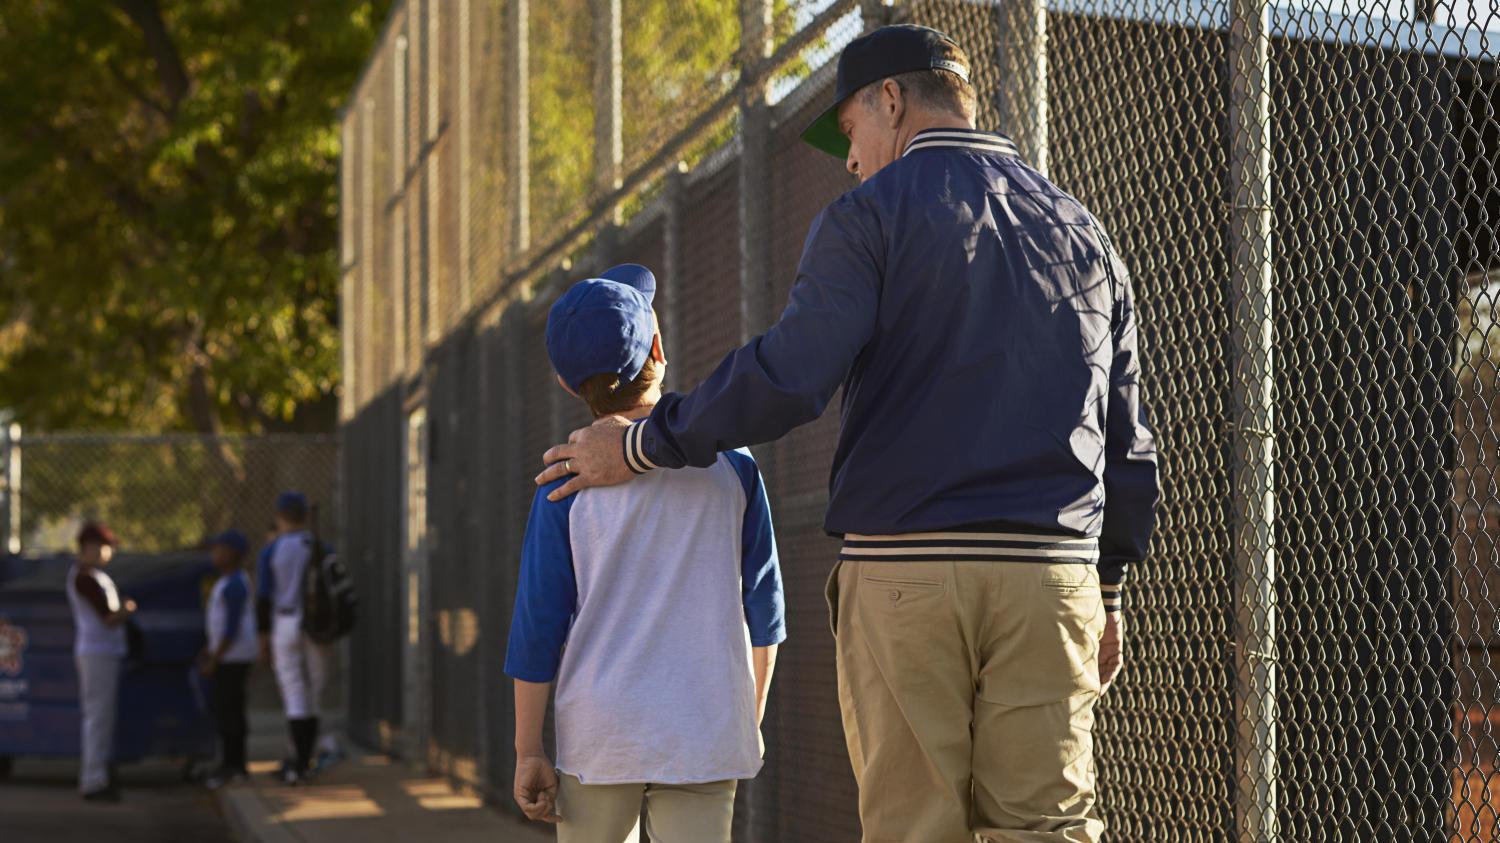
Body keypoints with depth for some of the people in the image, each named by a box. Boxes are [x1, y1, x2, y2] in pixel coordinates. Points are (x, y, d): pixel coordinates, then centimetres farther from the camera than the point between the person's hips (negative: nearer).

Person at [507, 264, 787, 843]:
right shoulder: (731, 463, 1)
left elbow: (538, 627, -4)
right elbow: (764, 607, 6)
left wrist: (528, 753, 3)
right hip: (707, 739, 0)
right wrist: (751, 723, 19)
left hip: (601, 736, 0)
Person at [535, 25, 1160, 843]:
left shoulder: (871, 214, 0)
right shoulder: (1081, 229, 17)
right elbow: (1128, 439, 17)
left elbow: (788, 375, -13)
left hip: (903, 567, -4)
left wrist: (643, 446, -1)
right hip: (1050, 572, 5)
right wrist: (1107, 593, 24)